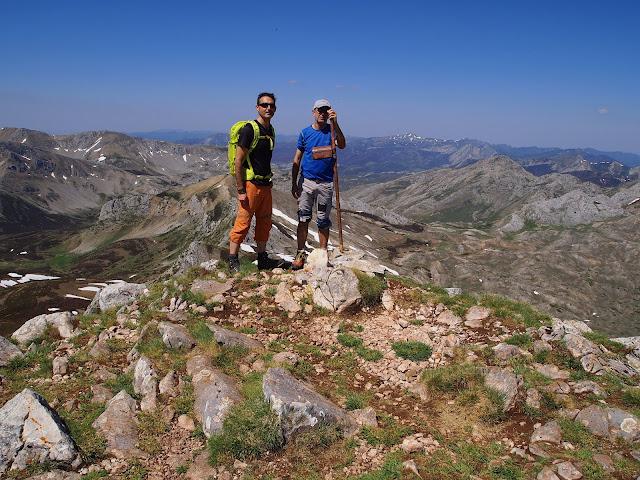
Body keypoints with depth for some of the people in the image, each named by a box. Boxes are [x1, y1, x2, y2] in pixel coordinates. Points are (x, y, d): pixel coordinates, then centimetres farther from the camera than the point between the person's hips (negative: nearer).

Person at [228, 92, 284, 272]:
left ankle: (263, 259, 26)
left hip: (265, 185, 9)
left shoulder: (271, 130, 12)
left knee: (264, 223, 14)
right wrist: (241, 190, -18)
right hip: (250, 184, -9)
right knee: (242, 223, -4)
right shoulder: (250, 129, -13)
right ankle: (233, 261, 7)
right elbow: (238, 161, -15)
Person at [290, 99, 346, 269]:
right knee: (303, 219, 1)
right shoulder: (305, 133, 3)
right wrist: (294, 183, 0)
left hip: (326, 183, 0)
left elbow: (342, 145, -20)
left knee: (323, 221, 8)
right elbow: (297, 160, 5)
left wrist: (335, 123, -29)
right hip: (306, 181, 0)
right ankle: (301, 254, 8)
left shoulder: (331, 130, 1)